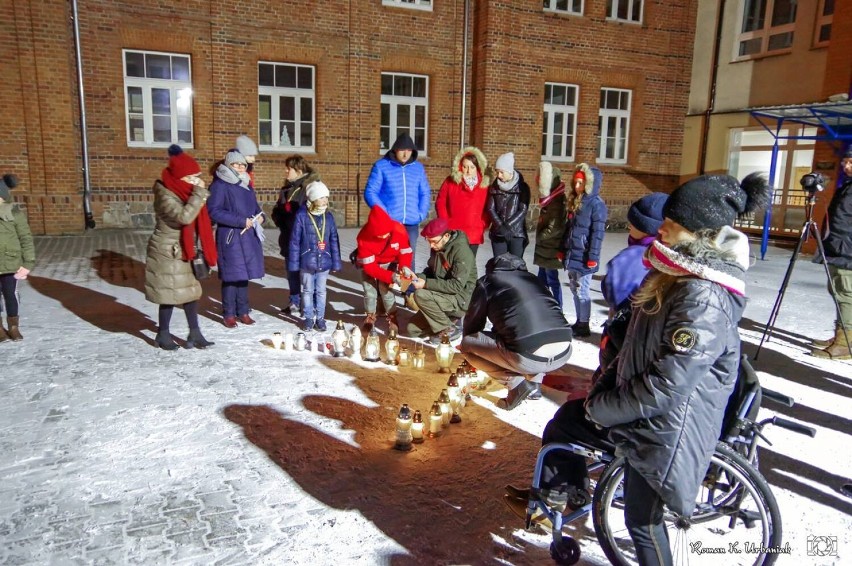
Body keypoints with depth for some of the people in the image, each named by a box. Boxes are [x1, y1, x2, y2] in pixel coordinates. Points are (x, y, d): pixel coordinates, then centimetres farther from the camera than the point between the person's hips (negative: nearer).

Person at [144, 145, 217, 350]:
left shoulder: (185, 193, 5)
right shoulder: (166, 196, -20)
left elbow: (196, 220, 16)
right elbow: (184, 216, -36)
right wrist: (200, 193, -30)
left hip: (186, 251, 8)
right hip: (167, 253, -8)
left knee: (190, 291, 8)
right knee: (170, 295, 1)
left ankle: (194, 334, 14)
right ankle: (163, 335, 19)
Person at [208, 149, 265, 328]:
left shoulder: (246, 185, 17)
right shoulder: (220, 185, -6)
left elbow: (255, 206, 26)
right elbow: (214, 212, -14)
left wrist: (260, 216, 1)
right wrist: (241, 221, -17)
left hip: (249, 236, 6)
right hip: (230, 237, -6)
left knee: (244, 275, 10)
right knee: (232, 275, -3)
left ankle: (243, 311, 19)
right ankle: (229, 314, 8)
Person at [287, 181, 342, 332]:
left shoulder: (328, 217, 0)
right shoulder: (302, 216, -10)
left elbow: (334, 241, 5)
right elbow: (295, 241, -6)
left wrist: (336, 263, 5)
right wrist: (293, 263, -6)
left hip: (324, 262, 3)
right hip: (307, 262, -2)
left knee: (321, 291, 12)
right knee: (308, 290, 11)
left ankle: (320, 318, 23)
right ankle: (309, 318, 24)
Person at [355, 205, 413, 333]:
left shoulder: (399, 230, -31)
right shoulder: (364, 237, -35)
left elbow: (405, 251, -14)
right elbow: (369, 266, -32)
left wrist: (404, 266, -35)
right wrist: (391, 276, -42)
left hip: (389, 262, 1)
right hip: (368, 262, 0)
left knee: (386, 289, -14)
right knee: (370, 291, -6)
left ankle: (392, 318, 6)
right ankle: (370, 317, 20)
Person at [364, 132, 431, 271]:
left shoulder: (418, 167, 10)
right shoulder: (381, 166, -1)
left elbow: (425, 193, 14)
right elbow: (370, 192, -4)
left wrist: (422, 213, 0)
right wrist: (384, 214, -12)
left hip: (412, 223, 3)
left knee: (409, 257, 9)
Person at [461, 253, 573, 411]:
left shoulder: (486, 281, 13)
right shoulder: (533, 278, 28)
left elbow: (473, 322, 22)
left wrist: (467, 348, 44)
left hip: (528, 358, -6)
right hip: (564, 353, 6)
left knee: (467, 343, 13)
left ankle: (516, 383, 5)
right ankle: (534, 381, 20)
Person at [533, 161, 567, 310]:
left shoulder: (557, 200, -19)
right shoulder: (550, 197, 10)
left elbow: (554, 228, -23)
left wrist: (539, 237, -11)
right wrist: (539, 237, 9)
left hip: (551, 248, -10)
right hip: (545, 247, 10)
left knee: (552, 280, -1)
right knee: (542, 278, 17)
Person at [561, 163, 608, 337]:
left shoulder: (596, 204, -13)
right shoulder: (574, 202, 12)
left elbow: (597, 233, -16)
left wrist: (593, 257, -18)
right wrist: (562, 249, 17)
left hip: (583, 257, -8)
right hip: (571, 255, 8)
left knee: (582, 291, -1)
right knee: (575, 290, 15)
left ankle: (584, 326, 9)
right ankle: (579, 322, 26)